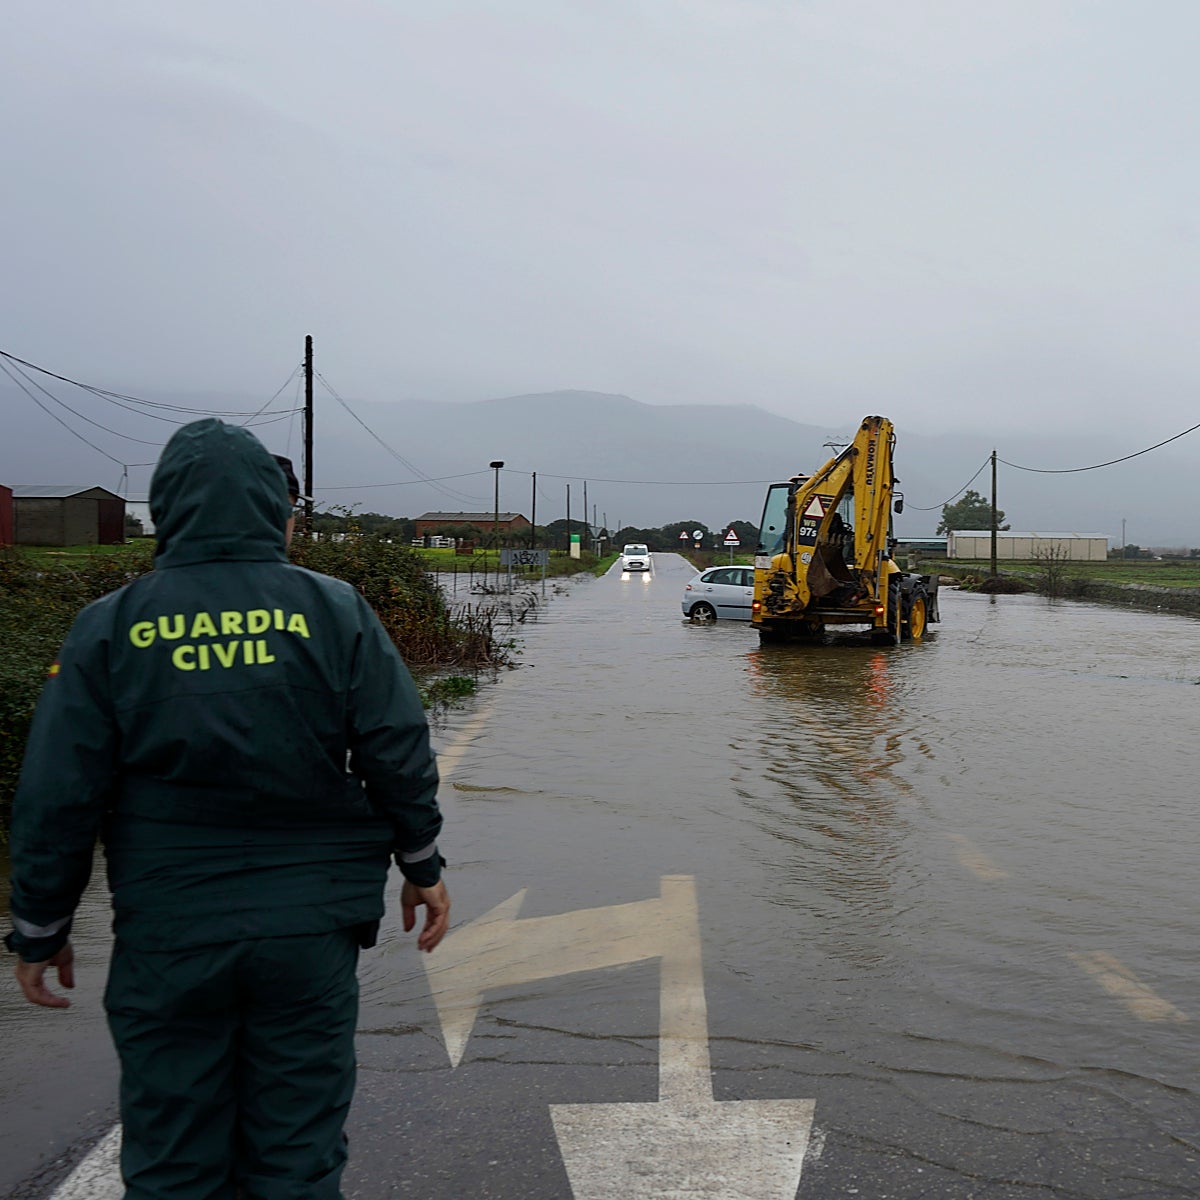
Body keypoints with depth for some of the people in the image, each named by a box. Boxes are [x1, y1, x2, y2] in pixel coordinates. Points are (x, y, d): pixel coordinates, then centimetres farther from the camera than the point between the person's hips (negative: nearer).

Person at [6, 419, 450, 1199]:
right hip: (311, 930, 1)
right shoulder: (335, 611, -3)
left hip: (167, 938, 0)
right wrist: (422, 867, 12)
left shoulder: (112, 628, -3)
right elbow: (399, 755, -2)